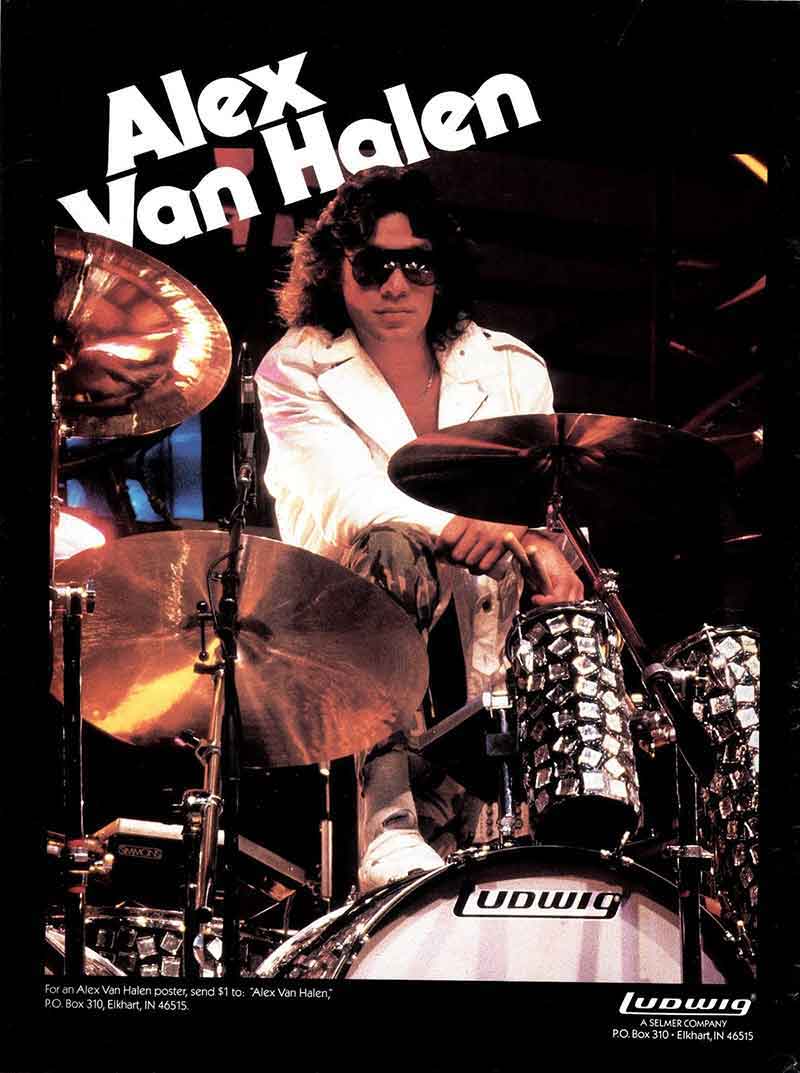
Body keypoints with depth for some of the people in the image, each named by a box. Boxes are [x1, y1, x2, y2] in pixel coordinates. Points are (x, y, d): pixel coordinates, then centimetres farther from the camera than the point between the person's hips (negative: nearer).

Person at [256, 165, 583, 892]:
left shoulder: (510, 370, 10)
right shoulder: (297, 372, 0)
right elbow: (350, 497, -18)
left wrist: (540, 542, -26)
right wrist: (468, 525, -35)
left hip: (490, 620, 3)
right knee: (389, 550, -35)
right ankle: (387, 824, -46)